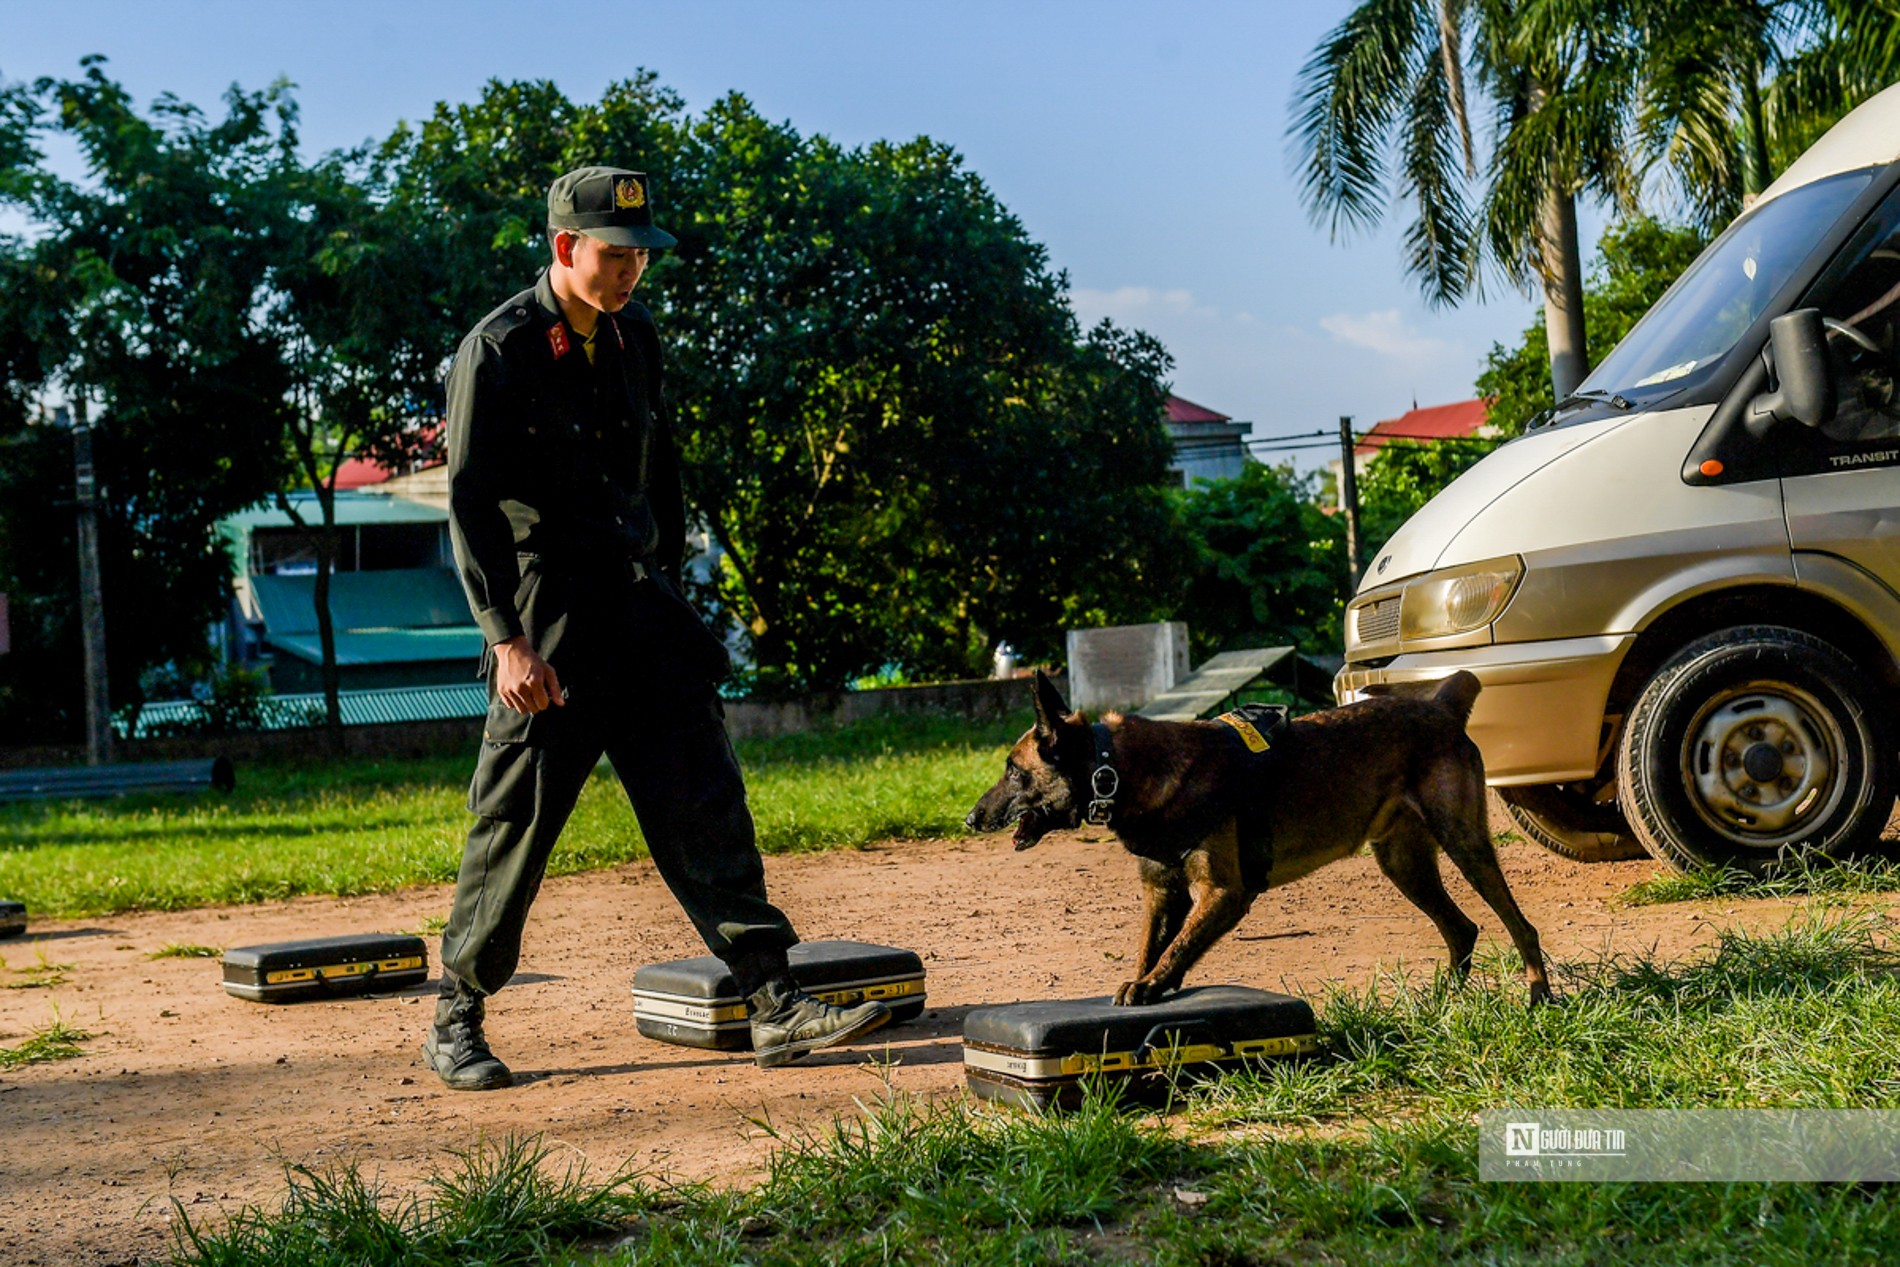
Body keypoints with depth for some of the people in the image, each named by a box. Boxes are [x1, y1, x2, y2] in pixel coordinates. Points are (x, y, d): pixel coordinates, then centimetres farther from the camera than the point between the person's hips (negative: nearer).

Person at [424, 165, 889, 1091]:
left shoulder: (635, 338, 12)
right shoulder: (499, 351, -9)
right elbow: (470, 504, -13)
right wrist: (507, 638, -20)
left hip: (642, 610, 6)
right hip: (547, 628, -6)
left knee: (706, 804, 0)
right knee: (515, 824, 1)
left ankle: (775, 1005, 1)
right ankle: (455, 1022, 16)